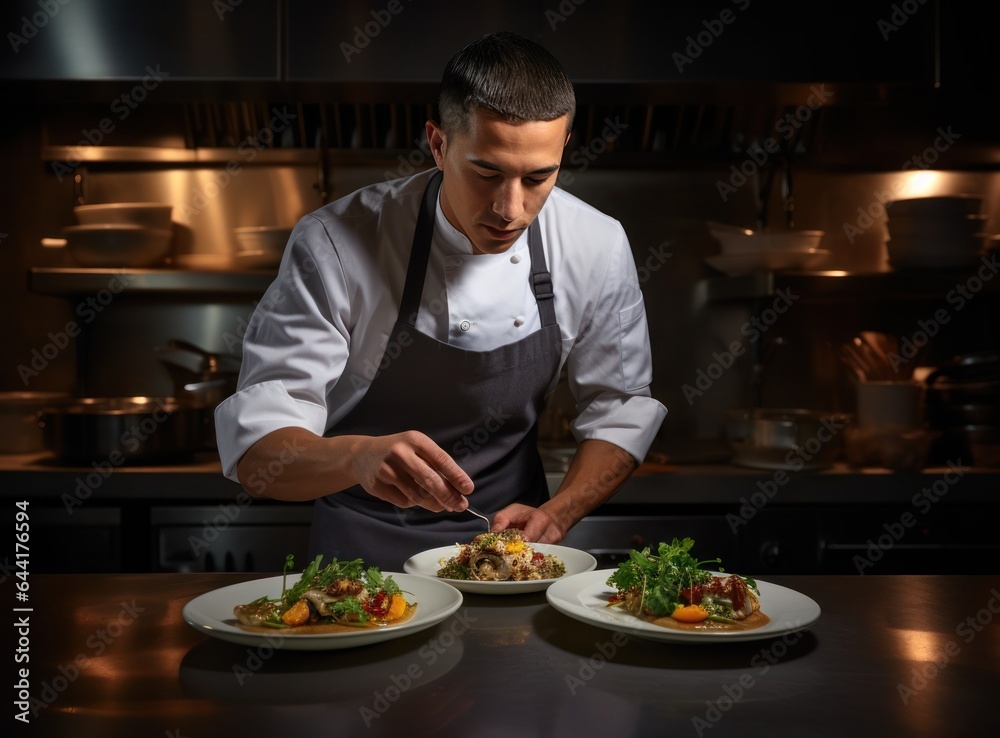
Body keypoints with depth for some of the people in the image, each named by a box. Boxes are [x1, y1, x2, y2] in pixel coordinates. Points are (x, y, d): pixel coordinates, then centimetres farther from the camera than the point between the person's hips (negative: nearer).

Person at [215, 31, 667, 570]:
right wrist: (359, 458, -40)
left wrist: (557, 515, -12)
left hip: (508, 538, 2)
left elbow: (620, 410, 4)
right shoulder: (334, 244, -18)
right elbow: (255, 448, -19)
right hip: (361, 551, -2)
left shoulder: (597, 246, -7)